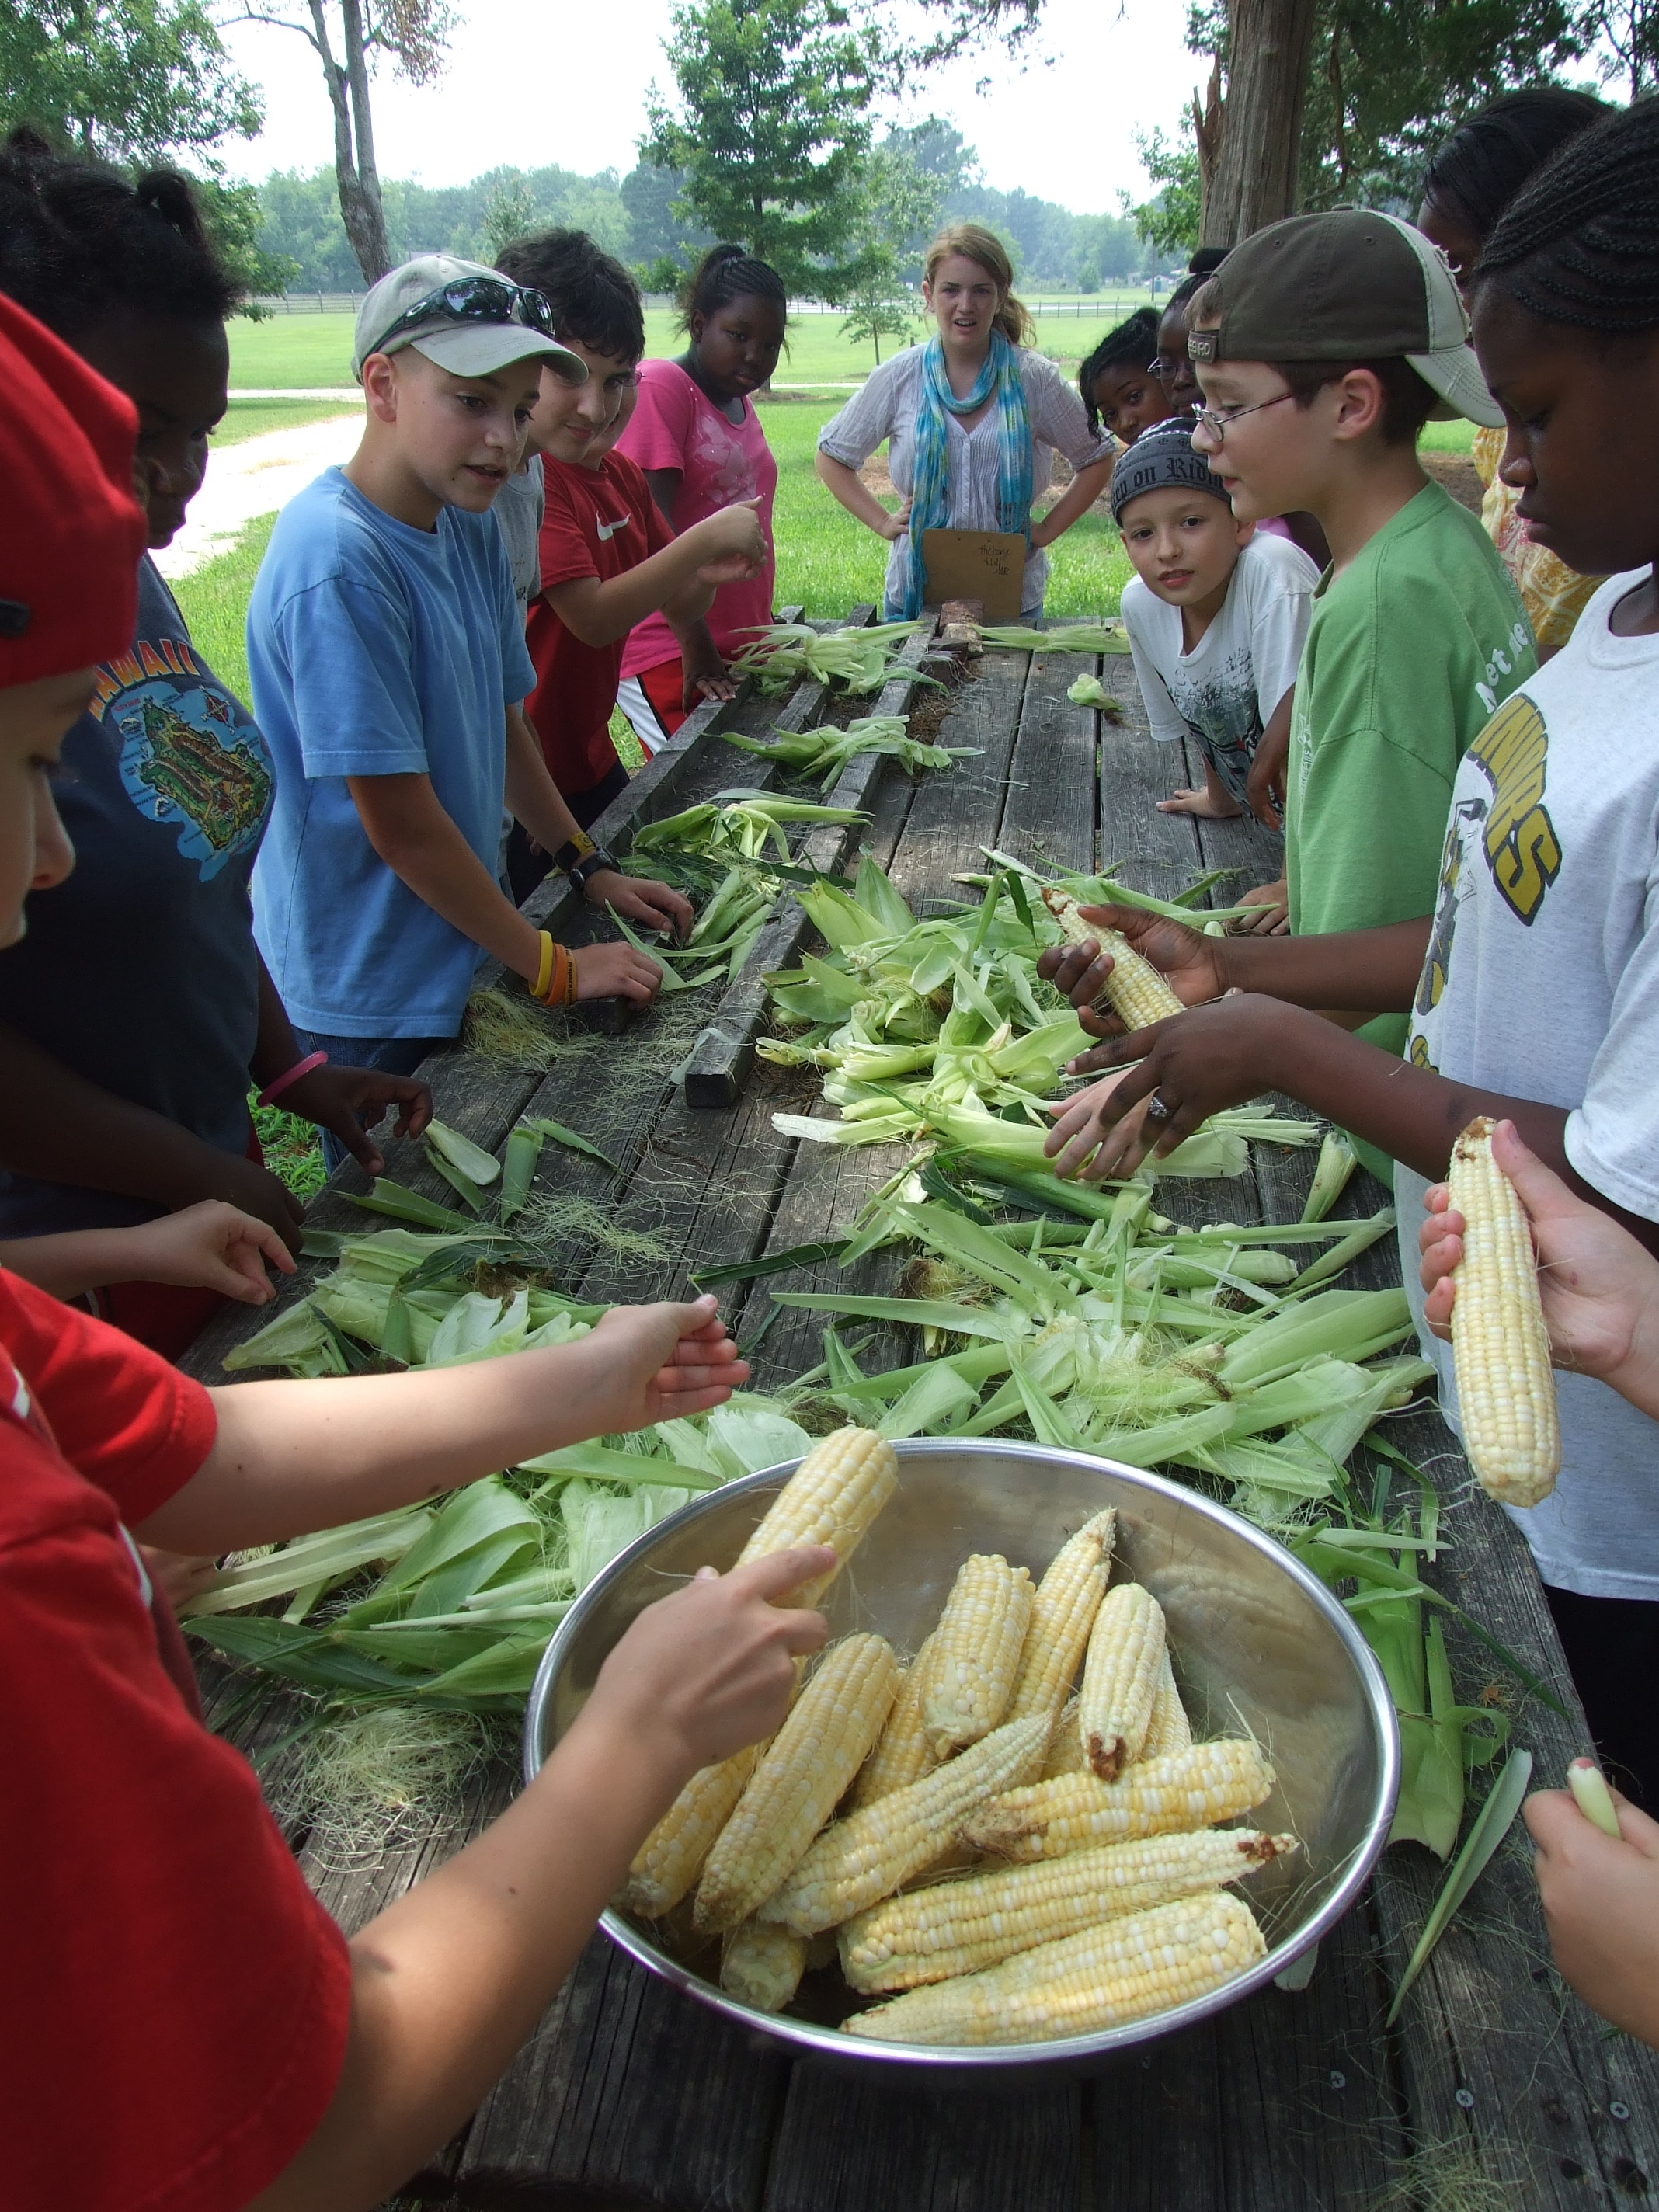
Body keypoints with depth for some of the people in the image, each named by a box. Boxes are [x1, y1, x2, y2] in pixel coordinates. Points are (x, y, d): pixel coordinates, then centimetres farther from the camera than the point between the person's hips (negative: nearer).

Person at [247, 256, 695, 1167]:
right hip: (370, 997, -8)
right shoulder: (337, 561, -25)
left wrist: (590, 870, 12)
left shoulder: (469, 530, 2)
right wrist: (554, 967, -15)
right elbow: (399, 824, -23)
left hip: (455, 956, 8)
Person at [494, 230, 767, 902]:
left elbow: (677, 599, 12)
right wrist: (706, 538, -25)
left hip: (590, 755, 9)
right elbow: (593, 616, -27)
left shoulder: (619, 473, 7)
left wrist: (706, 577, -11)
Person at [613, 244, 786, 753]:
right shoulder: (660, 387, -11)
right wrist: (696, 645, -23)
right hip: (670, 652, -8)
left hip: (741, 648, 8)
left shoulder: (739, 401, 17)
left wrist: (765, 633, 18)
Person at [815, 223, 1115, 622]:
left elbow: (1097, 459, 9)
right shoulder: (899, 378, -1)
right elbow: (831, 456, 9)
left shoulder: (1033, 379, -1)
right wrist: (882, 522, -1)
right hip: (915, 593, 0)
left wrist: (1046, 530, 0)